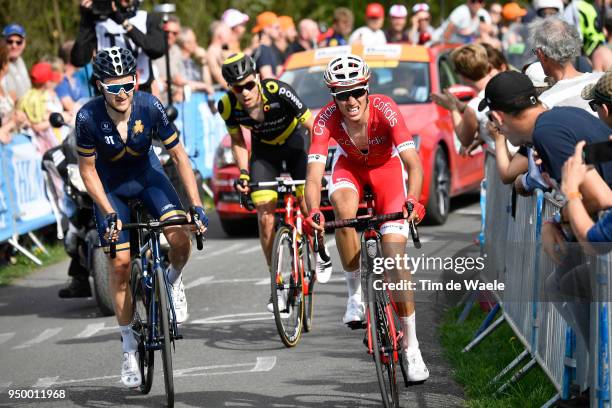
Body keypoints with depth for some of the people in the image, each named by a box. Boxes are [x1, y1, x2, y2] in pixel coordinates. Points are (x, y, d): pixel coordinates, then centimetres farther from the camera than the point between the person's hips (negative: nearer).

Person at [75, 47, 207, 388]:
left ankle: (174, 281, 11)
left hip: (146, 174, 1)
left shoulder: (150, 107, -27)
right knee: (121, 263, -7)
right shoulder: (89, 117, -28)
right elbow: (87, 169, -15)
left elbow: (179, 155, -17)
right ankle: (129, 346, 7)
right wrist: (108, 213, -23)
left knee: (180, 238, -24)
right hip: (110, 184, 0)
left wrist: (197, 205, -22)